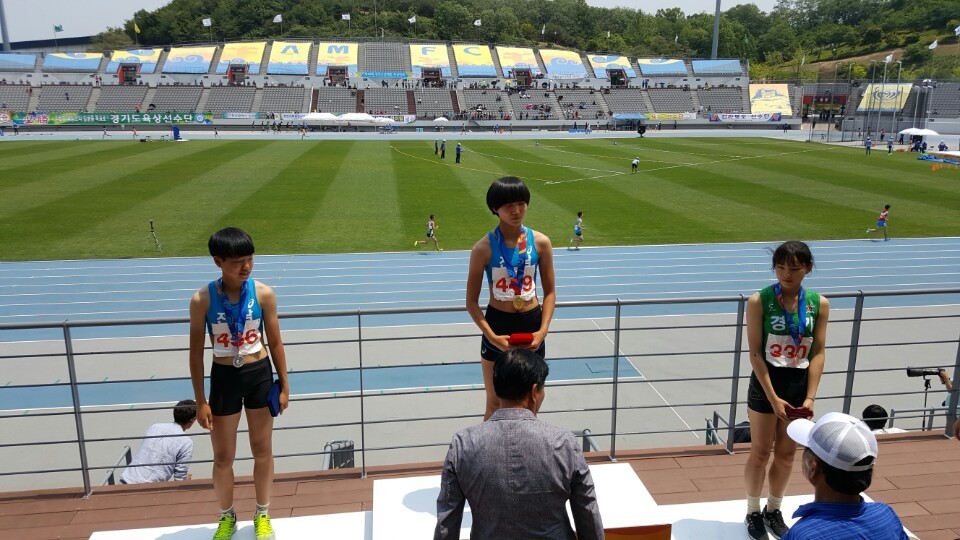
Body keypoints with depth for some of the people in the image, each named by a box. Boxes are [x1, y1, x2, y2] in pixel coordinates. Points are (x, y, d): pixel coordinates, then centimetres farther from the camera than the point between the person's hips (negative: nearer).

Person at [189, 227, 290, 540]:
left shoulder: (263, 294, -11)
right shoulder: (202, 300, -14)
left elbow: (275, 343, -1)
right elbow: (196, 352, -6)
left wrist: (284, 386, 1)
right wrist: (200, 401, -5)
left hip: (259, 375, 1)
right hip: (224, 378, -1)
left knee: (262, 450, 14)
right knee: (223, 457, 12)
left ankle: (262, 515, 35)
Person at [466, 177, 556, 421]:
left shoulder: (540, 242, -7)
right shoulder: (484, 248, -13)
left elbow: (549, 292, 1)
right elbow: (472, 301, -8)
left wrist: (543, 330, -11)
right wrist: (491, 337, -18)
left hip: (532, 323, 2)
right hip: (498, 324, -2)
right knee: (495, 403, 9)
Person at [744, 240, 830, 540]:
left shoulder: (819, 304, -4)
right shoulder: (759, 301, -13)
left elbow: (817, 353, -2)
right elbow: (756, 353, -13)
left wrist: (811, 396, -9)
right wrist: (773, 397, -16)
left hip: (799, 385, 3)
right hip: (766, 384, -3)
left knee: (787, 454, 15)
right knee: (760, 452, 8)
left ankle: (773, 510, 35)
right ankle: (753, 512, 27)